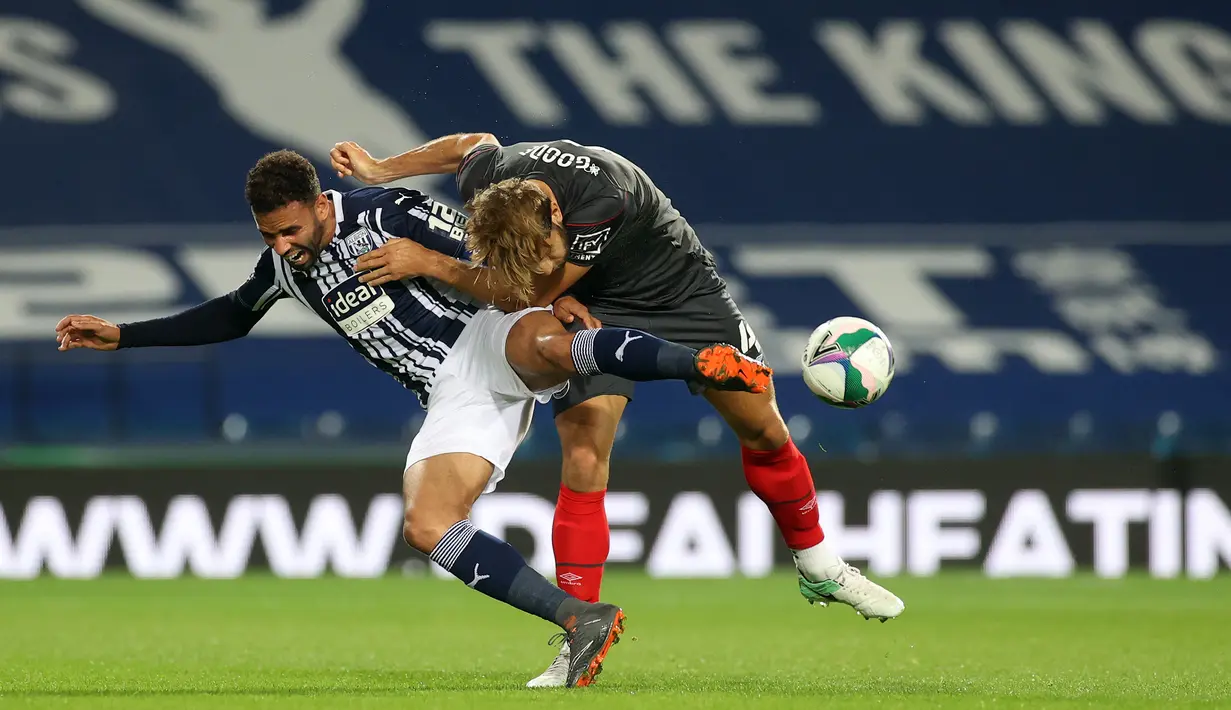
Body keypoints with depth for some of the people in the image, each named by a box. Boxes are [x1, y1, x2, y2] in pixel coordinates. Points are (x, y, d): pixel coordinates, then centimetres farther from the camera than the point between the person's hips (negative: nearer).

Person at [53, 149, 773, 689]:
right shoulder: (284, 265, 12)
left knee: (543, 342, -45)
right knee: (428, 526, -20)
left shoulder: (387, 215, -11)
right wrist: (121, 336, 27)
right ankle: (584, 621, -25)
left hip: (493, 340, -6)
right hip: (452, 393, 6)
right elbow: (231, 317, 30)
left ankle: (710, 364, -49)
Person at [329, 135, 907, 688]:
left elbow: (535, 292, -32)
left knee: (762, 430, 6)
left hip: (682, 293, -2)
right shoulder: (484, 183, -27)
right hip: (591, 309, 2)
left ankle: (817, 566, 32)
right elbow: (474, 143, 0)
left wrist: (426, 263, -32)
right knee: (583, 458, -16)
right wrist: (379, 170, -5)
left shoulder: (603, 197, -42)